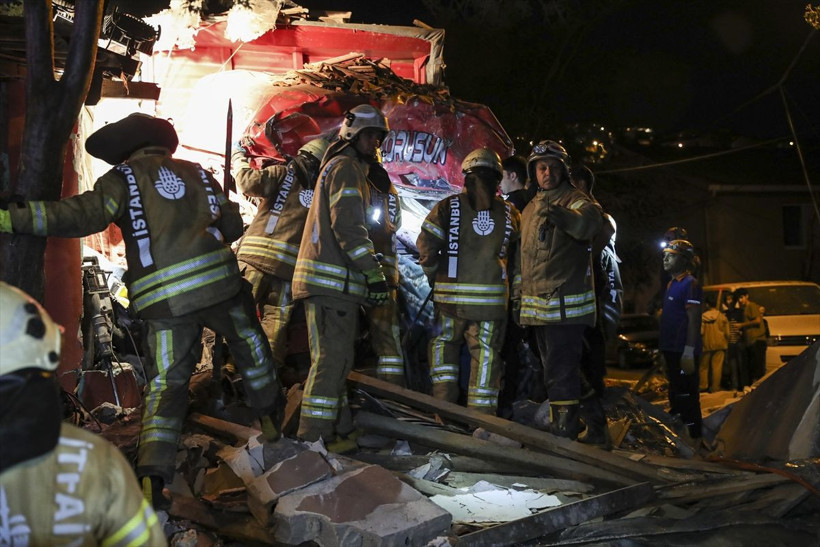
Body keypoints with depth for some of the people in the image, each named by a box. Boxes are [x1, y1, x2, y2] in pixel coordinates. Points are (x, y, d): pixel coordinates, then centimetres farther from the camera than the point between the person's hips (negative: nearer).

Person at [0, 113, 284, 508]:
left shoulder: (123, 179, 5)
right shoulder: (197, 173, 16)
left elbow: (84, 215, -12)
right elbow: (232, 225, 17)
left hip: (164, 300, -1)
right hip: (218, 282, 2)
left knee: (166, 386, 5)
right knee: (250, 346, 25)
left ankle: (152, 474, -6)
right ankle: (271, 416, 41)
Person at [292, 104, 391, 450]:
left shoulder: (339, 168, 27)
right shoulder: (346, 168, -6)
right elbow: (348, 226, -18)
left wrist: (368, 276, 26)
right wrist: (374, 274, -19)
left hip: (334, 282, 11)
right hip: (331, 281, -11)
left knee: (334, 358, 14)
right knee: (332, 358, -11)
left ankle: (339, 430, 22)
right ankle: (314, 438, -9)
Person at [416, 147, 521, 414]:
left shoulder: (448, 206, -2)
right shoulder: (510, 213, 6)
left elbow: (426, 245, -4)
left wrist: (434, 277, 10)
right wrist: (511, 282, 22)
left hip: (451, 295, -1)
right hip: (493, 299, 1)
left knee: (444, 342, 18)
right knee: (486, 355, 7)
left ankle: (444, 400, 11)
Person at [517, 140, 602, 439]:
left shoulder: (575, 201, -6)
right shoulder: (531, 209, 18)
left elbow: (589, 223, -31)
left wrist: (558, 214, -45)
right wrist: (520, 300, 23)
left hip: (567, 304, -8)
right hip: (539, 306, 8)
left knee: (561, 373, -10)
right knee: (554, 372, 16)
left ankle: (564, 428, -6)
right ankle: (557, 425, 26)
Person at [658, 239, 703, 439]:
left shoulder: (689, 284, -12)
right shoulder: (672, 284, 17)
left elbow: (694, 319, -18)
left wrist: (689, 352, -24)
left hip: (683, 352, -10)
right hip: (671, 349, 10)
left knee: (686, 396, -7)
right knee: (676, 393, 17)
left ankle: (693, 436, -3)